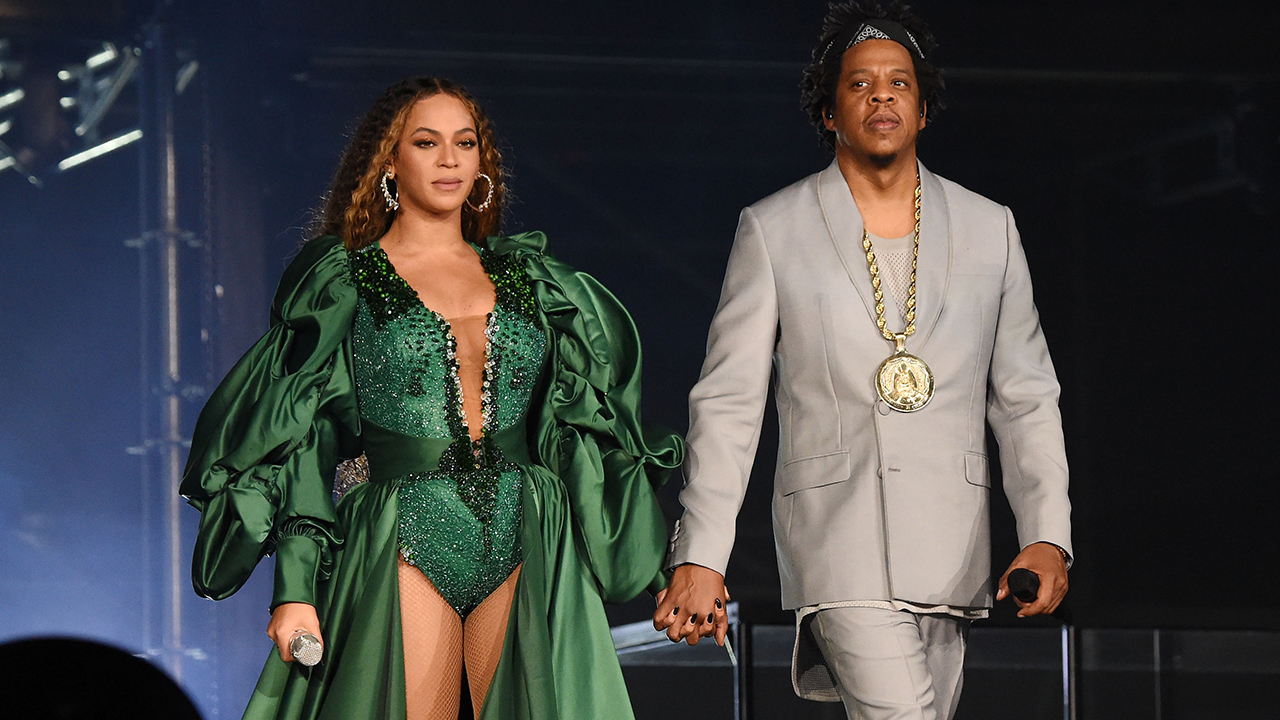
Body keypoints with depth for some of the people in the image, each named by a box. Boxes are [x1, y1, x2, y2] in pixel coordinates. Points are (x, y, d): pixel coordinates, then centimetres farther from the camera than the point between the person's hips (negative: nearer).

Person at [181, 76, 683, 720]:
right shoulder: (341, 283, 5)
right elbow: (301, 446, 1)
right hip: (407, 548, -3)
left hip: (525, 555, 3)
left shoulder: (527, 278, 15)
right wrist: (294, 589, -8)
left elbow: (572, 424, 18)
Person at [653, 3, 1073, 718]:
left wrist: (1047, 533, -2)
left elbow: (1026, 397, 12)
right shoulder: (773, 231, 5)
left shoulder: (989, 229, 11)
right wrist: (700, 555, -4)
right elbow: (728, 402, 4)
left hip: (952, 551, 3)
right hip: (840, 541, -3)